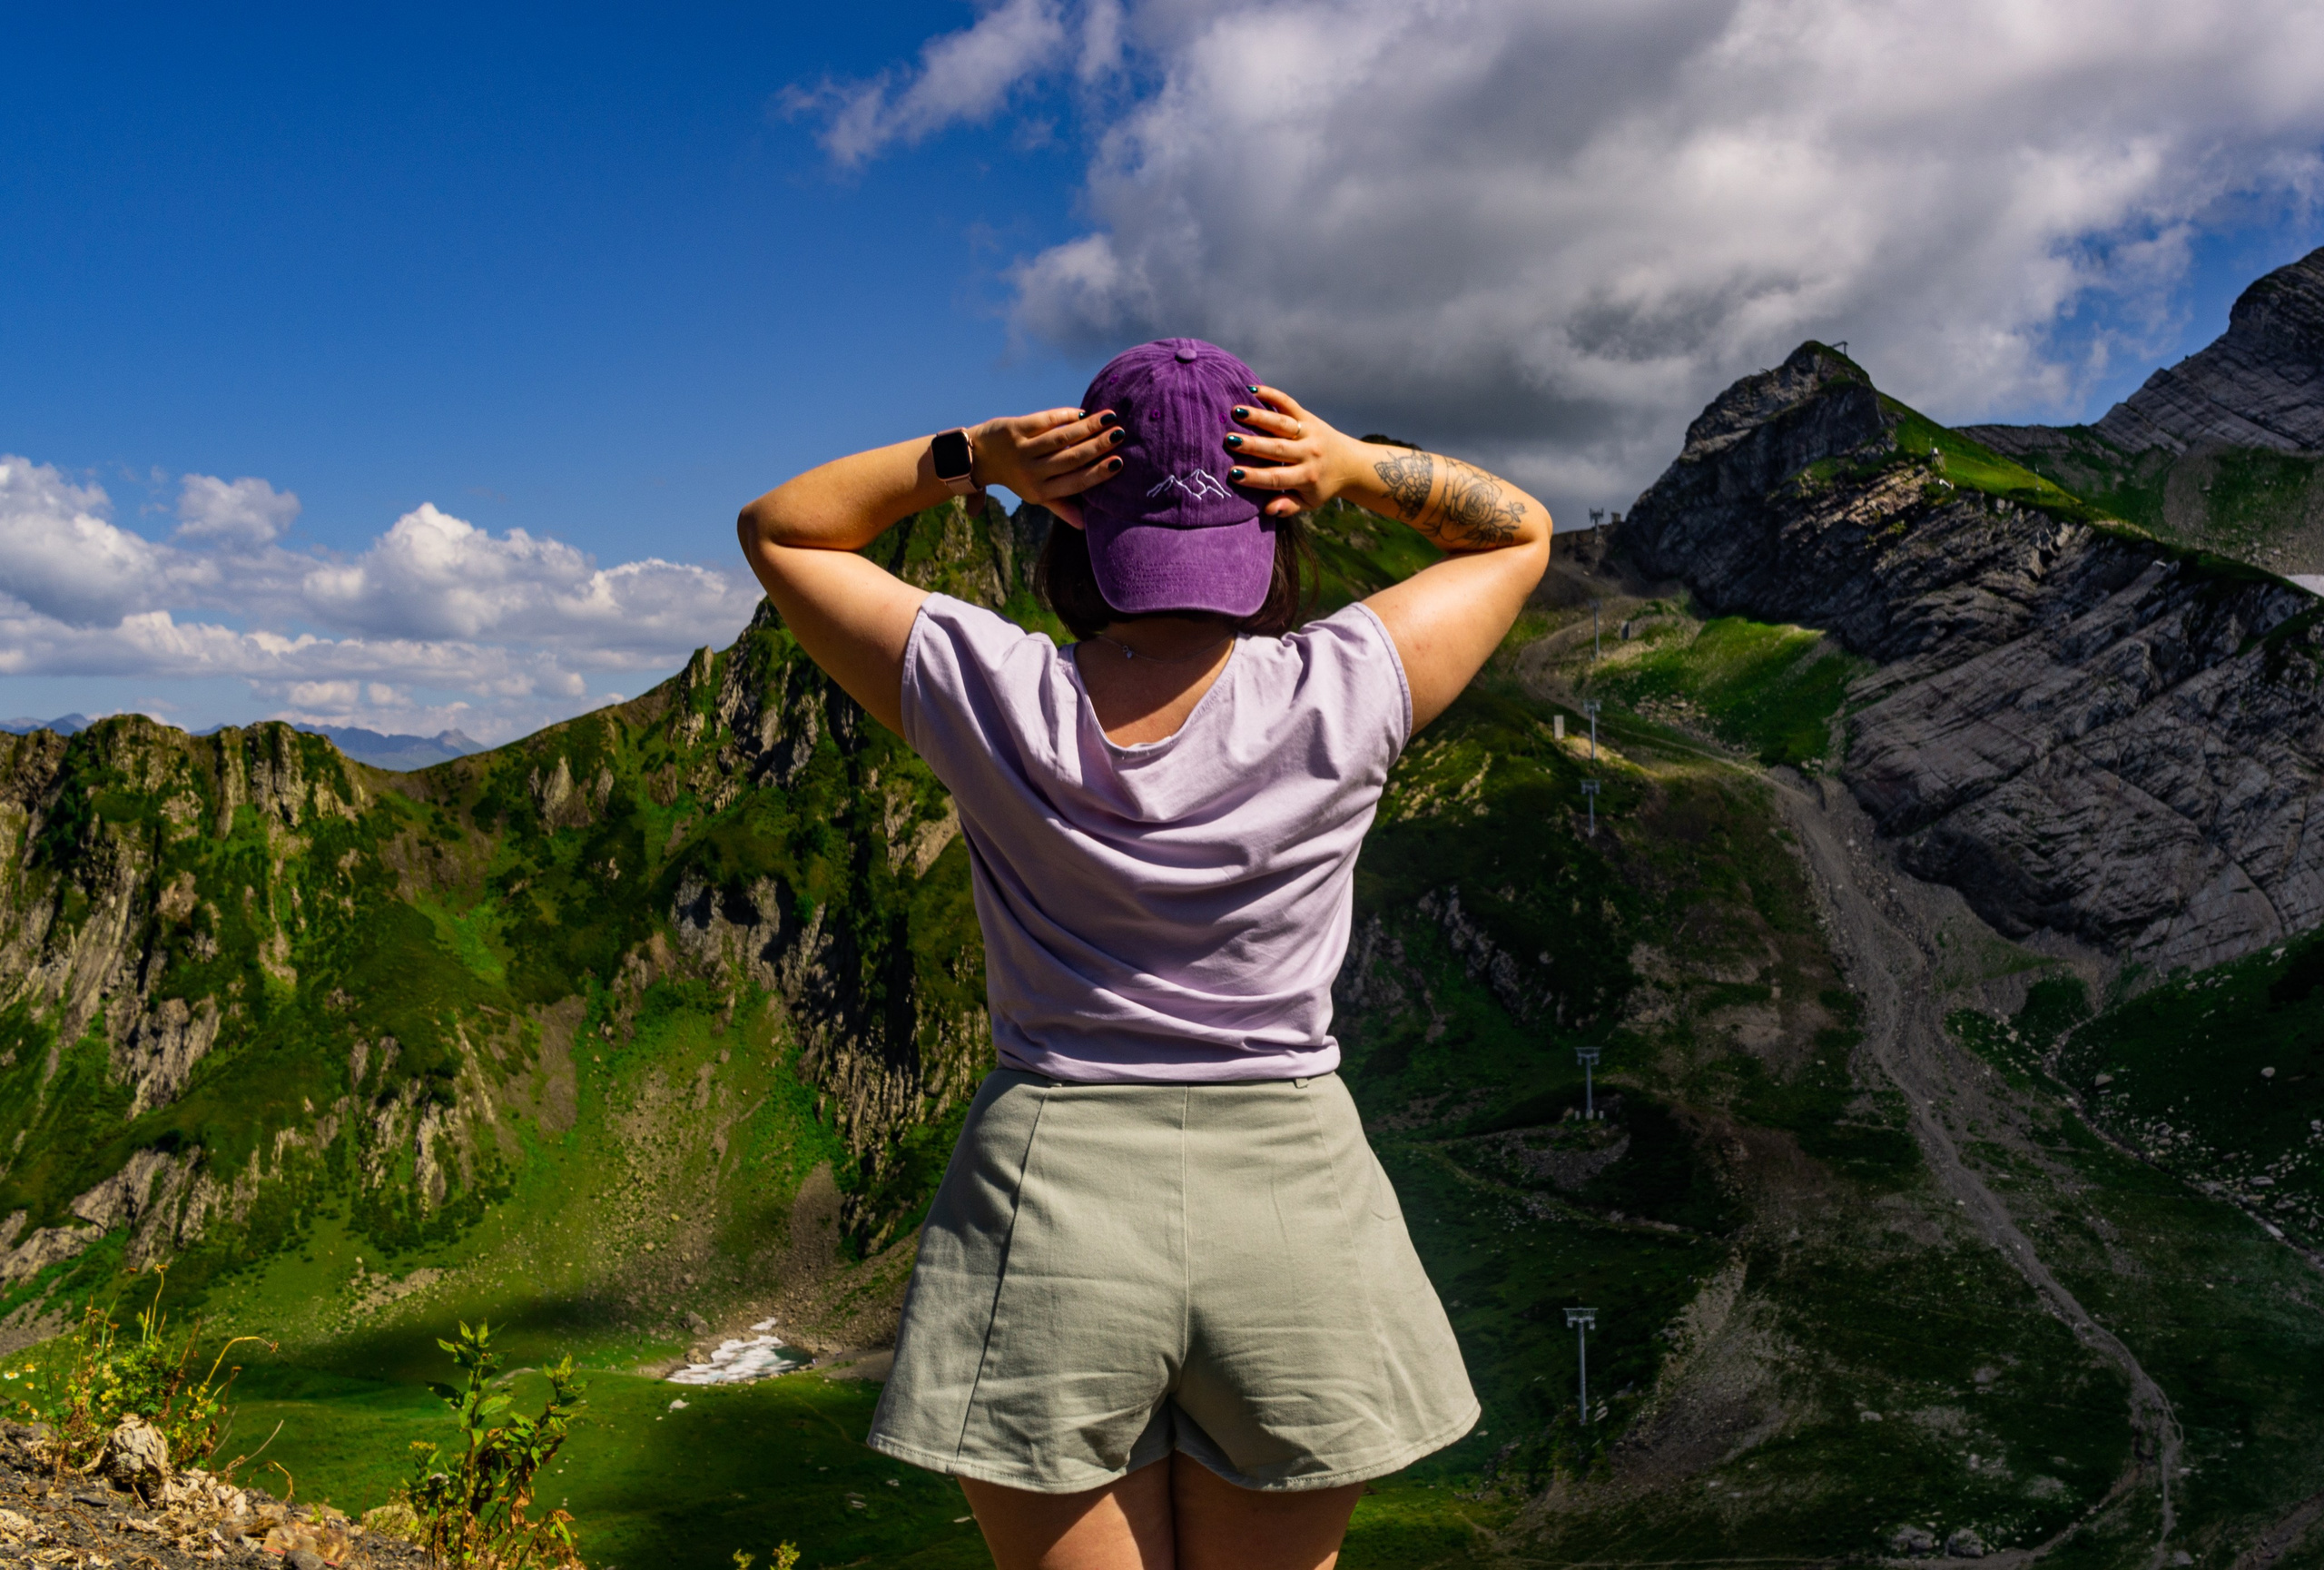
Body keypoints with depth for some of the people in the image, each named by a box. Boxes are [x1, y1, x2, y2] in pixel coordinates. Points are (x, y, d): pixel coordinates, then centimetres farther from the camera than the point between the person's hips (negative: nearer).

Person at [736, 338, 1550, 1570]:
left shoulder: (993, 699, -9)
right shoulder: (1335, 699, -10)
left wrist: (972, 455, -6)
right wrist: (1354, 466, -7)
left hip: (1049, 1192, 0)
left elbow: (780, 531, 8)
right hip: (1288, 1191, 1)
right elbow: (1518, 534, 8)